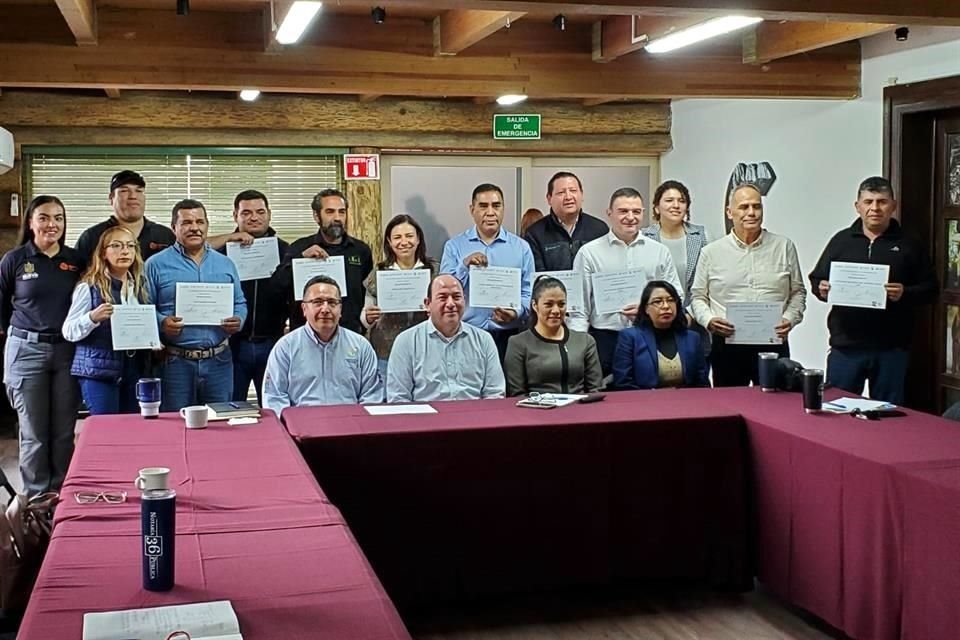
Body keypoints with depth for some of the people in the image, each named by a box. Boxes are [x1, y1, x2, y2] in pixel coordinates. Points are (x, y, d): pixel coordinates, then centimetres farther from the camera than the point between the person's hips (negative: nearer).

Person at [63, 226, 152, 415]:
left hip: (134, 370, 5)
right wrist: (92, 318, -23)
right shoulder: (89, 287, -5)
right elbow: (68, 331, -7)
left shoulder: (140, 286, 11)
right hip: (98, 371, -5)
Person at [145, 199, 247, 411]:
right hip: (175, 361, -3)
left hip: (219, 360, 3)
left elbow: (240, 304, 15)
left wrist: (238, 321, -5)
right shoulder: (156, 265, 2)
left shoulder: (225, 264, 13)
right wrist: (161, 322, -20)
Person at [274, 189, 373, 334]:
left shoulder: (361, 250, 9)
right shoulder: (300, 248, 3)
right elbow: (277, 283, -9)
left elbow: (368, 293, 19)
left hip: (351, 333, 2)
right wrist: (302, 257, -21)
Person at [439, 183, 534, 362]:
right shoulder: (454, 246, 6)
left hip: (507, 336, 1)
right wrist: (464, 266, -17)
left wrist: (517, 312, -16)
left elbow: (528, 293, 4)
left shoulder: (521, 247, 8)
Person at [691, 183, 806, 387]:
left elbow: (798, 292, 13)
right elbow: (698, 296, 9)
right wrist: (708, 320, -9)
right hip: (727, 345, 0)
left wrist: (790, 318, -4)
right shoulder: (711, 252, 6)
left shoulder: (784, 247, 8)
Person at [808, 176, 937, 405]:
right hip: (845, 345, 1)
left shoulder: (909, 246, 5)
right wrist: (821, 289, -10)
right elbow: (816, 279, 11)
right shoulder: (842, 240, 9)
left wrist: (906, 294, -15)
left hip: (891, 348, -1)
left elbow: (930, 289, 3)